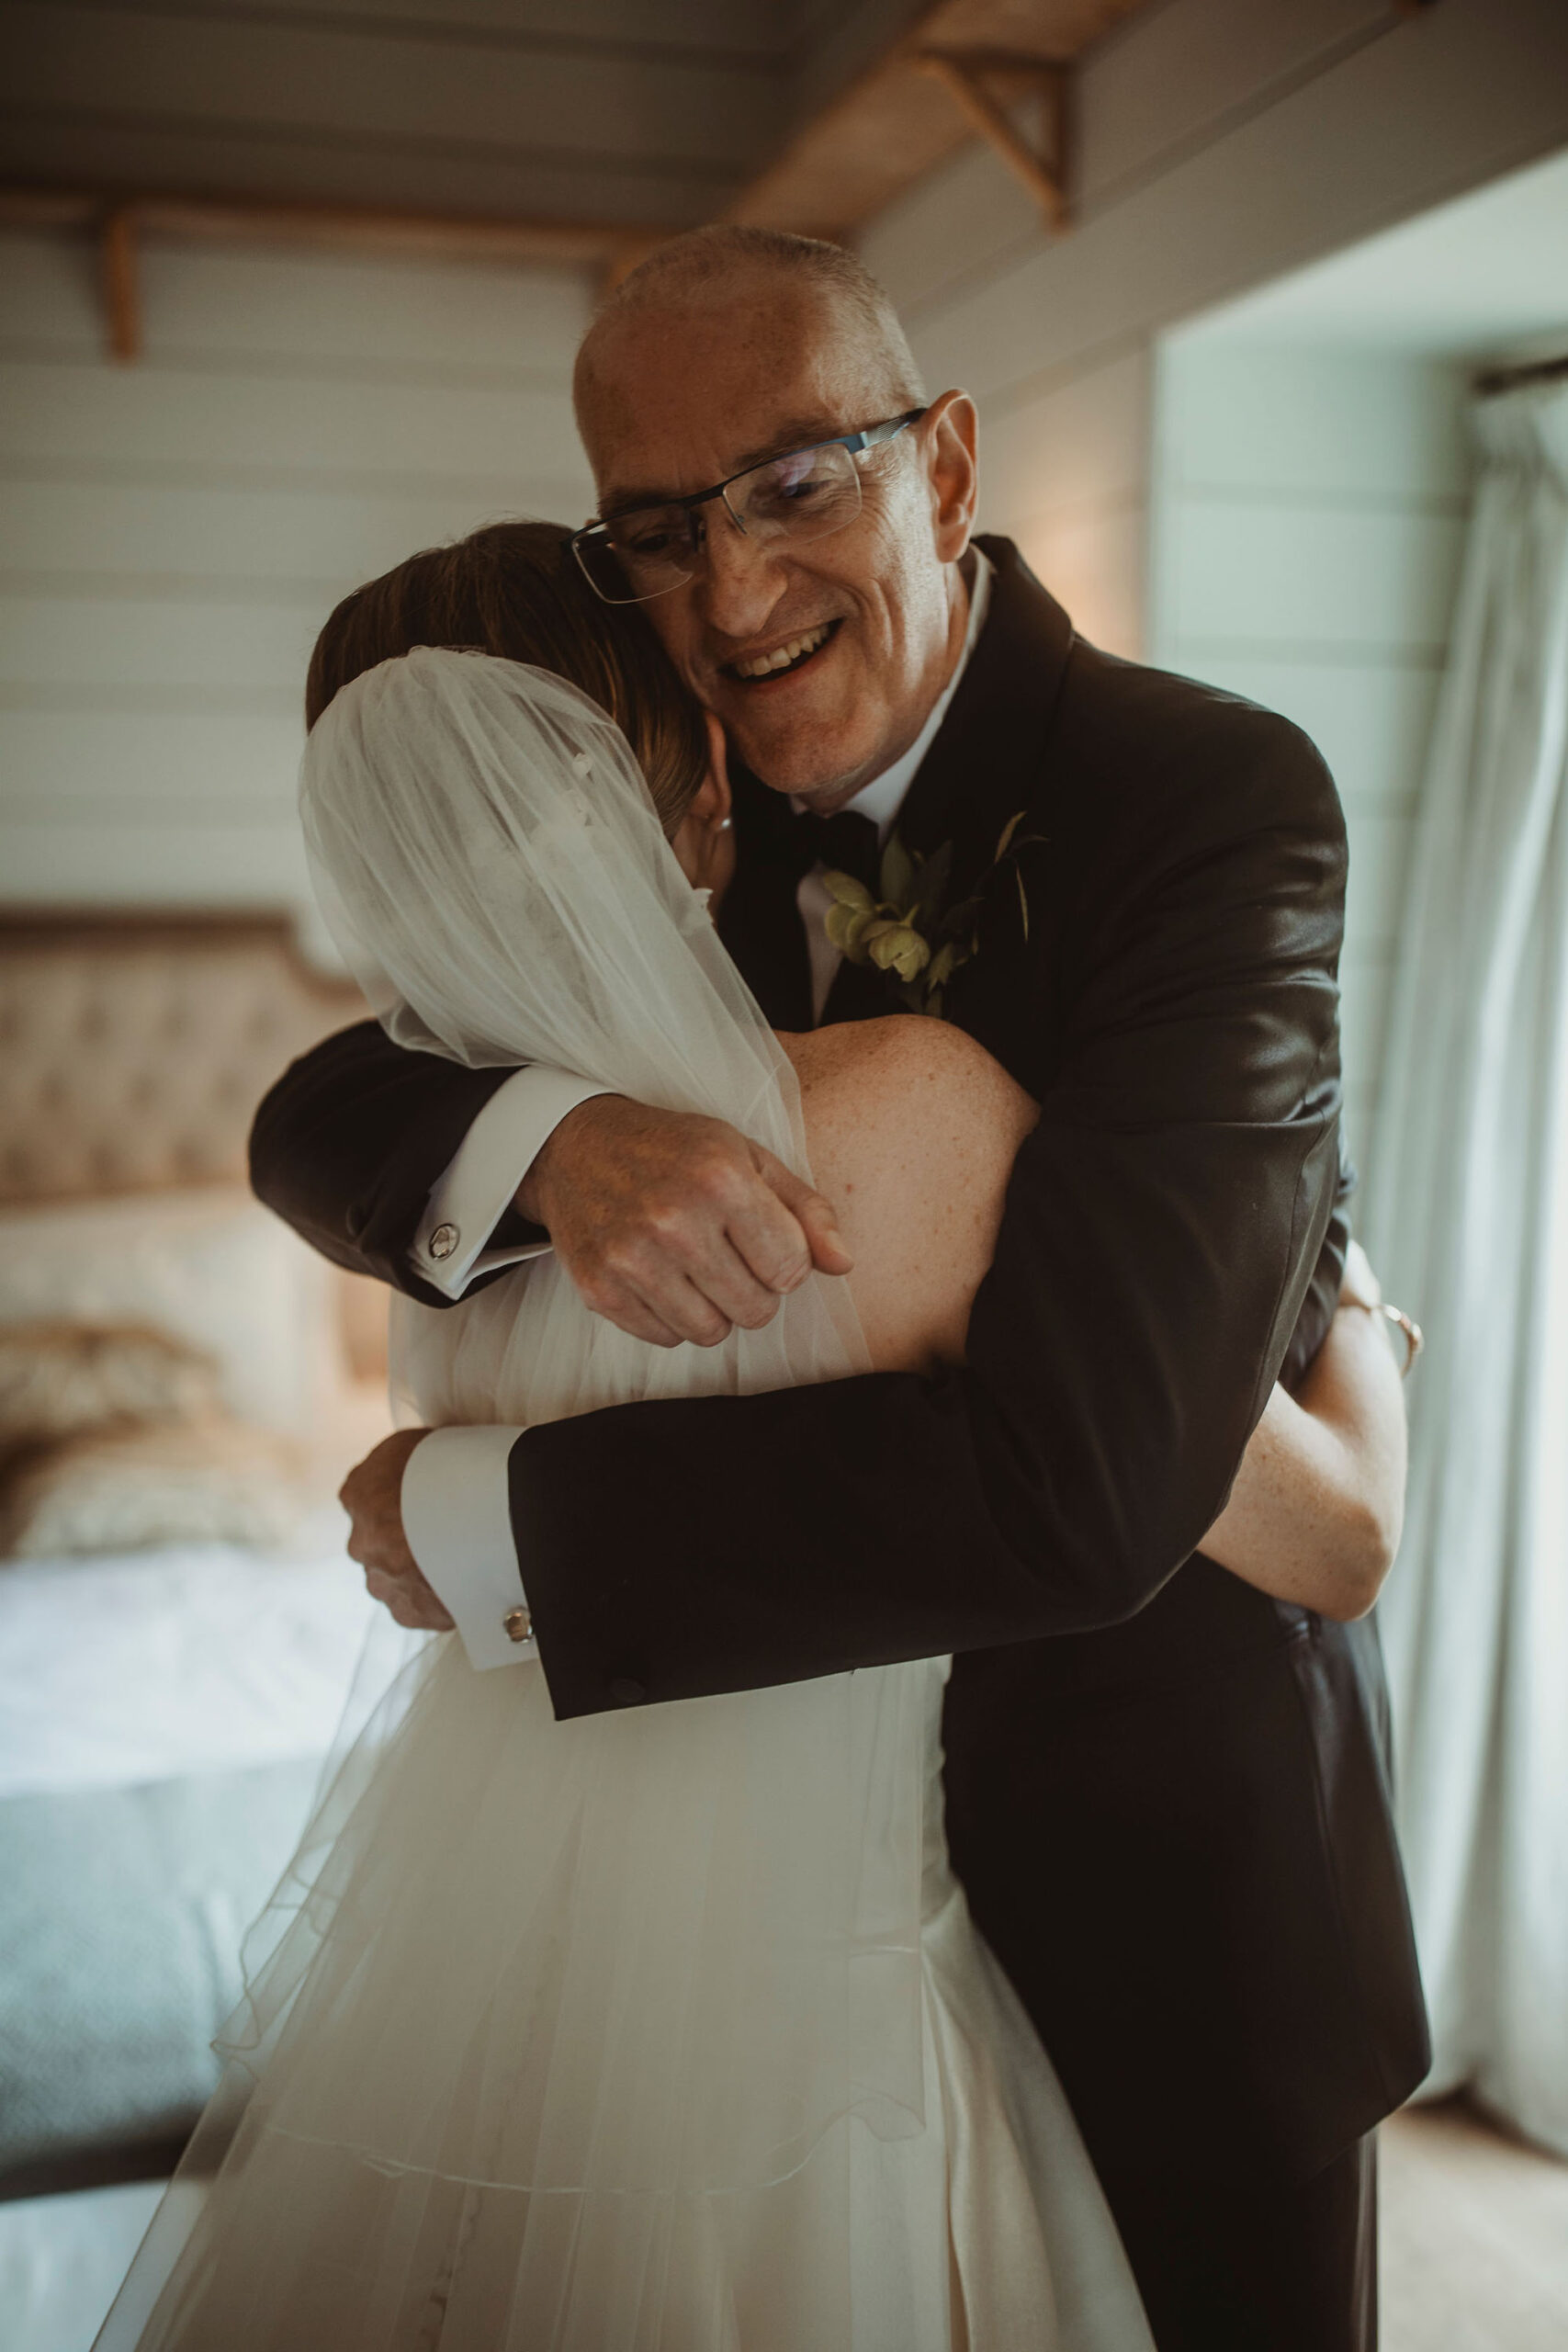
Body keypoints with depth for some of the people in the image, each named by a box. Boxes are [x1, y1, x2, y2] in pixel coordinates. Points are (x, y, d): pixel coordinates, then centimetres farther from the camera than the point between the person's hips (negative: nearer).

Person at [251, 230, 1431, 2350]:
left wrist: (482, 1522, -24)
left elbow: (1076, 1475, -32)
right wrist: (544, 1136, -30)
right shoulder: (704, 839, -3)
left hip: (1166, 1879, -5)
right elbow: (313, 1122, -6)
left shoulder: (1214, 798, -23)